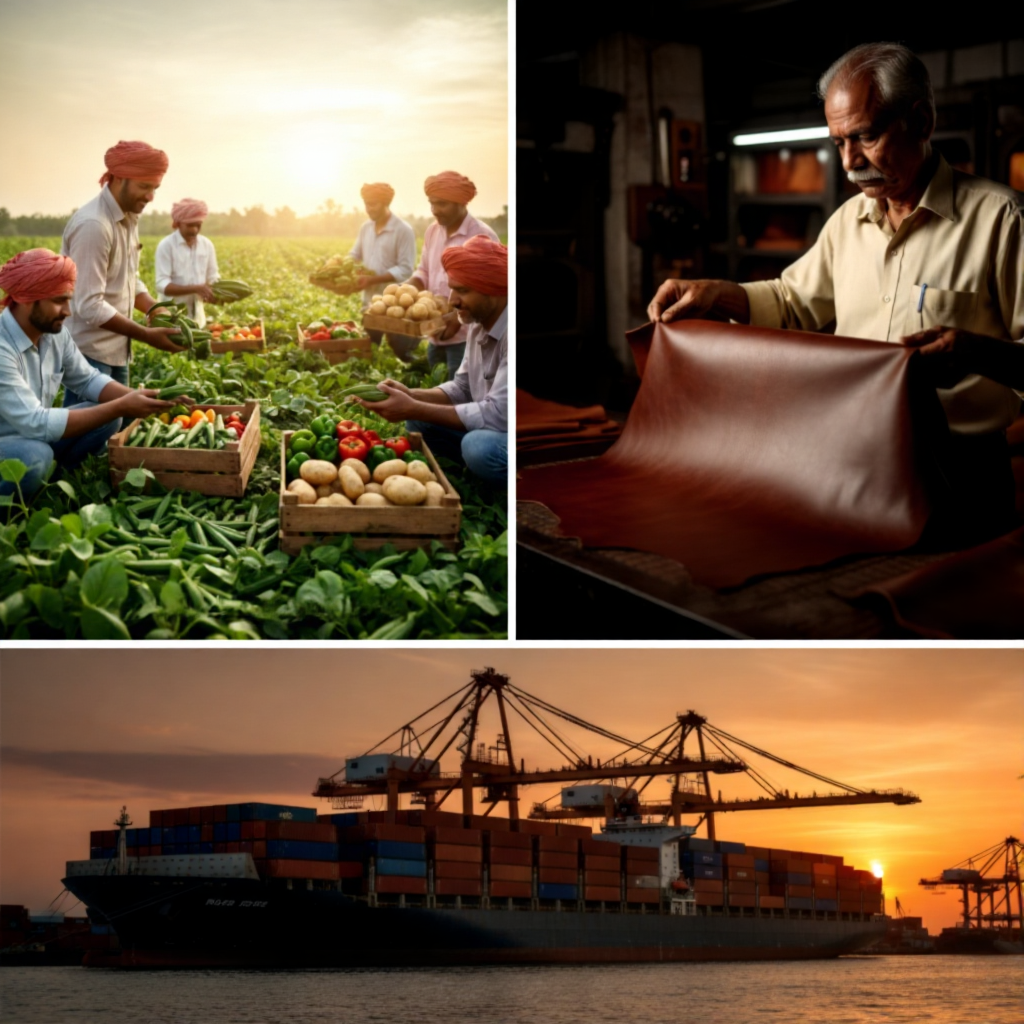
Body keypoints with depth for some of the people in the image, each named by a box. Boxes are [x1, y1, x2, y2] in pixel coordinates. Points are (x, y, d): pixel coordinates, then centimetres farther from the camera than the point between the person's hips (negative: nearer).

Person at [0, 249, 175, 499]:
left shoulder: (55, 331, -6)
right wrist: (121, 407, -32)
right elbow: (35, 423, -34)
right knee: (35, 455, -37)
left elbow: (88, 380, 6)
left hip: (30, 436, 8)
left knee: (108, 418, -7)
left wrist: (134, 396, -15)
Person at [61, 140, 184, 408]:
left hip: (117, 349, 9)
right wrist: (147, 336, -22)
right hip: (89, 353, -9)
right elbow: (89, 306, -24)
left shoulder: (128, 218, 8)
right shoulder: (93, 225, -21)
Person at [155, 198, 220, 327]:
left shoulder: (207, 245, 5)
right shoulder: (166, 245, -9)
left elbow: (213, 278, 12)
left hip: (197, 314, 5)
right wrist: (196, 289, -26)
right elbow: (162, 285, -16)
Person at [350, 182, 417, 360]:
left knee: (400, 351, 3)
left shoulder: (404, 230, -13)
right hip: (370, 301, 6)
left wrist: (372, 279, -23)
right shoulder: (365, 228, 8)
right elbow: (354, 257, 18)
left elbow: (405, 269, -17)